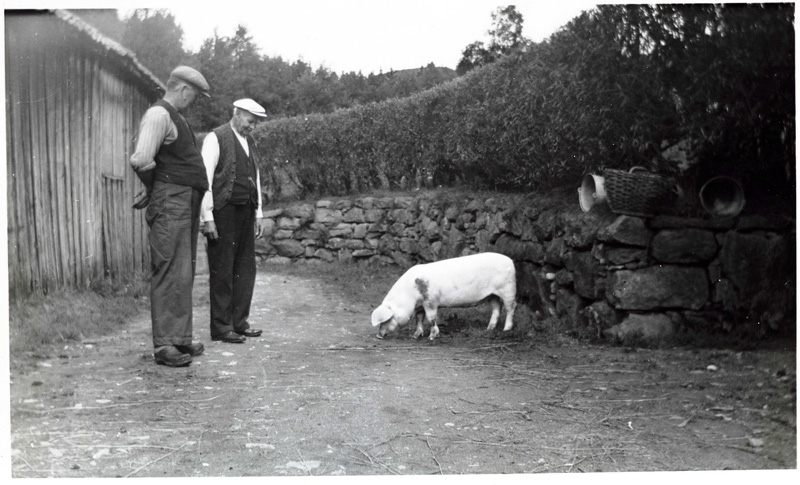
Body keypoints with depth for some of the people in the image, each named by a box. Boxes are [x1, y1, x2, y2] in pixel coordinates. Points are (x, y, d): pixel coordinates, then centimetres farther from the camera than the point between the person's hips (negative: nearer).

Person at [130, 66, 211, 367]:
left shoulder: (175, 117, 22)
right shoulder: (158, 115, -11)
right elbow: (141, 160, -22)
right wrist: (152, 188, -6)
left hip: (187, 204, 10)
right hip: (171, 202, -10)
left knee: (184, 273, 13)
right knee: (171, 273, -10)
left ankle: (180, 338, 20)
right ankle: (164, 345, -6)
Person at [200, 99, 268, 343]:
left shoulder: (250, 142, 17)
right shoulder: (216, 138, -5)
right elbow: (205, 179, -10)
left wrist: (258, 214, 16)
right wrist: (207, 217, -15)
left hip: (246, 212, 7)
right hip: (223, 211, -7)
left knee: (246, 268, 9)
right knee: (222, 270, -2)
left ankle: (239, 322, 18)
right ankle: (221, 327, 5)